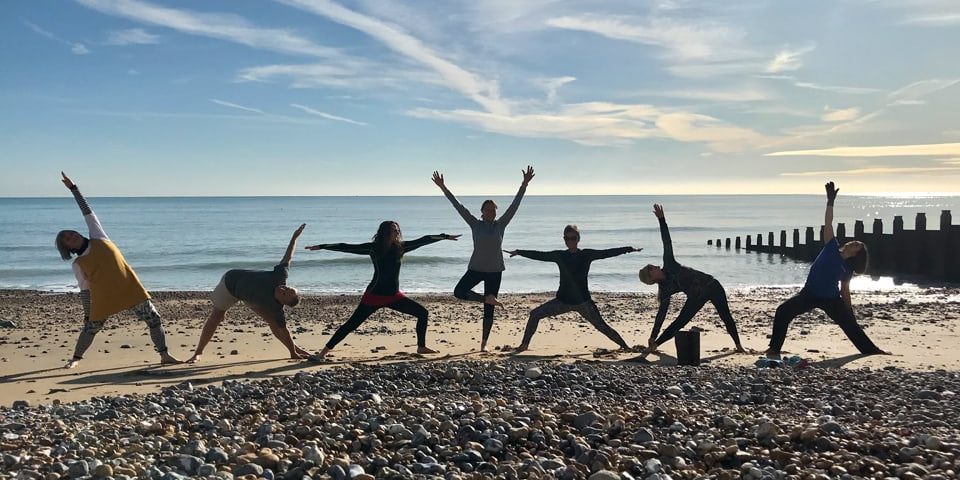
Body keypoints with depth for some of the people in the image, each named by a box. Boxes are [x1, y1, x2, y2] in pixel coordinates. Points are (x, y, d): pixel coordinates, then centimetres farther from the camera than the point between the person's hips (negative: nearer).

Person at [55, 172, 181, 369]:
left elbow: (87, 212, 10)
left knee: (153, 318, -3)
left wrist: (73, 188, 9)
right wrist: (87, 315, 7)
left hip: (130, 288, 1)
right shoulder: (78, 264, 4)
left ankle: (165, 355, 3)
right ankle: (76, 358, 32)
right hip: (103, 297, -1)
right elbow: (84, 291, 8)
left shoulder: (98, 238, 8)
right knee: (91, 327, 8)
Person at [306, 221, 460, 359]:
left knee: (422, 313, 1)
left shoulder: (400, 247, 1)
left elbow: (423, 240, 6)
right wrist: (322, 246, -10)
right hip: (374, 295, -5)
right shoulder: (374, 247, -8)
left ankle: (421, 347, 15)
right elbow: (347, 248, -8)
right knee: (351, 324, -9)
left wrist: (445, 237, 11)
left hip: (394, 296, 5)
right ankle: (323, 353, -5)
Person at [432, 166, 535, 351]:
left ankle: (484, 343, 13)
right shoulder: (475, 224, -1)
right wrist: (443, 188, -10)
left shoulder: (501, 224, 0)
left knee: (489, 309, 4)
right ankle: (487, 298, -3)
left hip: (495, 271, 0)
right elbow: (458, 206, -5)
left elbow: (514, 205, -5)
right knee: (458, 291, -20)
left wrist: (524, 184, -11)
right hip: (476, 269, 0)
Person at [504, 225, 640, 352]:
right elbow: (540, 255, 3)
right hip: (563, 300, 3)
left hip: (583, 301, -2)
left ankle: (625, 346, 8)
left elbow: (607, 253, -5)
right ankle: (524, 344, 8)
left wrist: (630, 249, -8)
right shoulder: (560, 256, 2)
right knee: (535, 314, -4)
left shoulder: (587, 254, -3)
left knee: (601, 326, -5)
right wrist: (519, 252, 2)